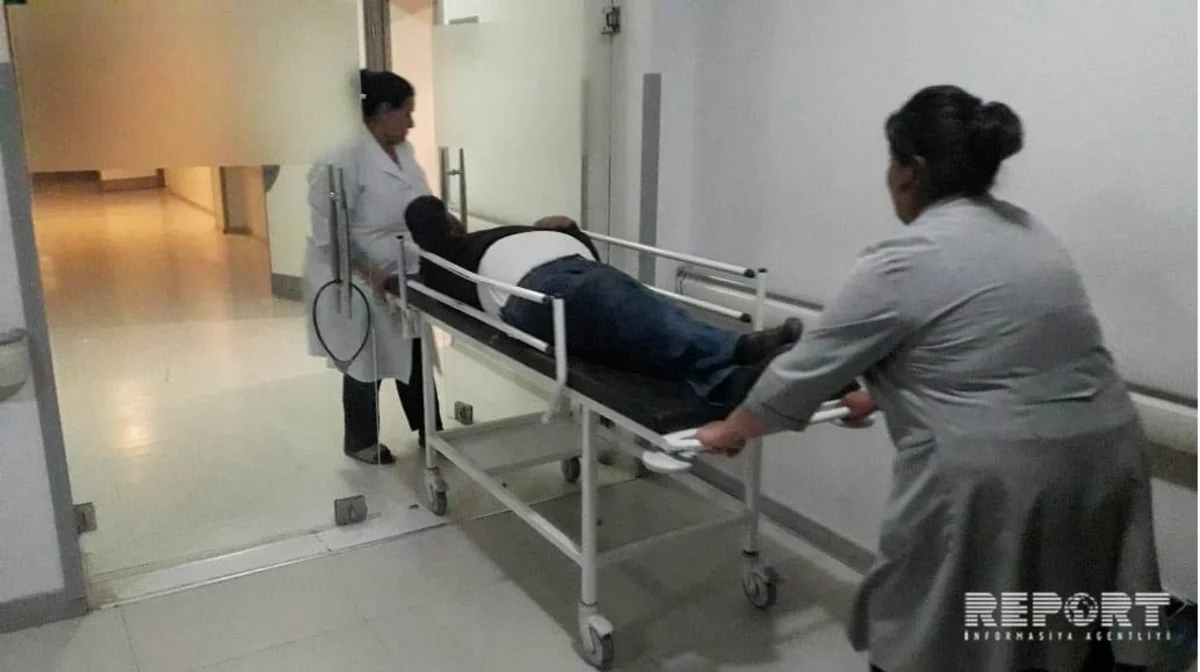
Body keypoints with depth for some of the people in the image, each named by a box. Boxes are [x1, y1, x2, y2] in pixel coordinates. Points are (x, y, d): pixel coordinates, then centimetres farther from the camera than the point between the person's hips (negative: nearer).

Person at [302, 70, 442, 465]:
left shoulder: (403, 149, 5)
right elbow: (329, 229, -23)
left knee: (413, 353, 15)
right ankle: (360, 441, 29)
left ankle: (429, 431, 30)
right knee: (366, 362, 8)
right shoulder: (347, 155, -22)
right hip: (360, 281, -7)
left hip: (404, 276, 8)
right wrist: (369, 272, -24)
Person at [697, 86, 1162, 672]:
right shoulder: (1027, 232, 14)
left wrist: (730, 431, 9)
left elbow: (805, 372, -6)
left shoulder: (902, 264, -12)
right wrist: (878, 397, 31)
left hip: (995, 482, -8)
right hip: (1101, 463, 8)